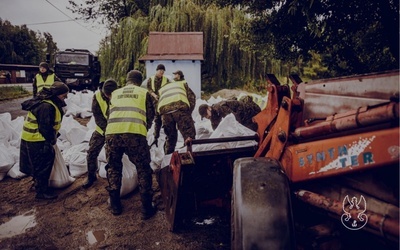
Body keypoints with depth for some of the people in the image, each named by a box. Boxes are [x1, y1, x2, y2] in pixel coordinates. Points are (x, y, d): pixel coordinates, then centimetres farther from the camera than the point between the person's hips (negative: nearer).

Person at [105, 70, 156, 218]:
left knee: (113, 168, 22)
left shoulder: (115, 93, 25)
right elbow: (150, 116, 21)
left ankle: (115, 206, 29)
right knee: (143, 170, 12)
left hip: (112, 132, 3)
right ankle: (146, 209, 16)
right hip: (135, 133, -2)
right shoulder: (144, 93, 19)